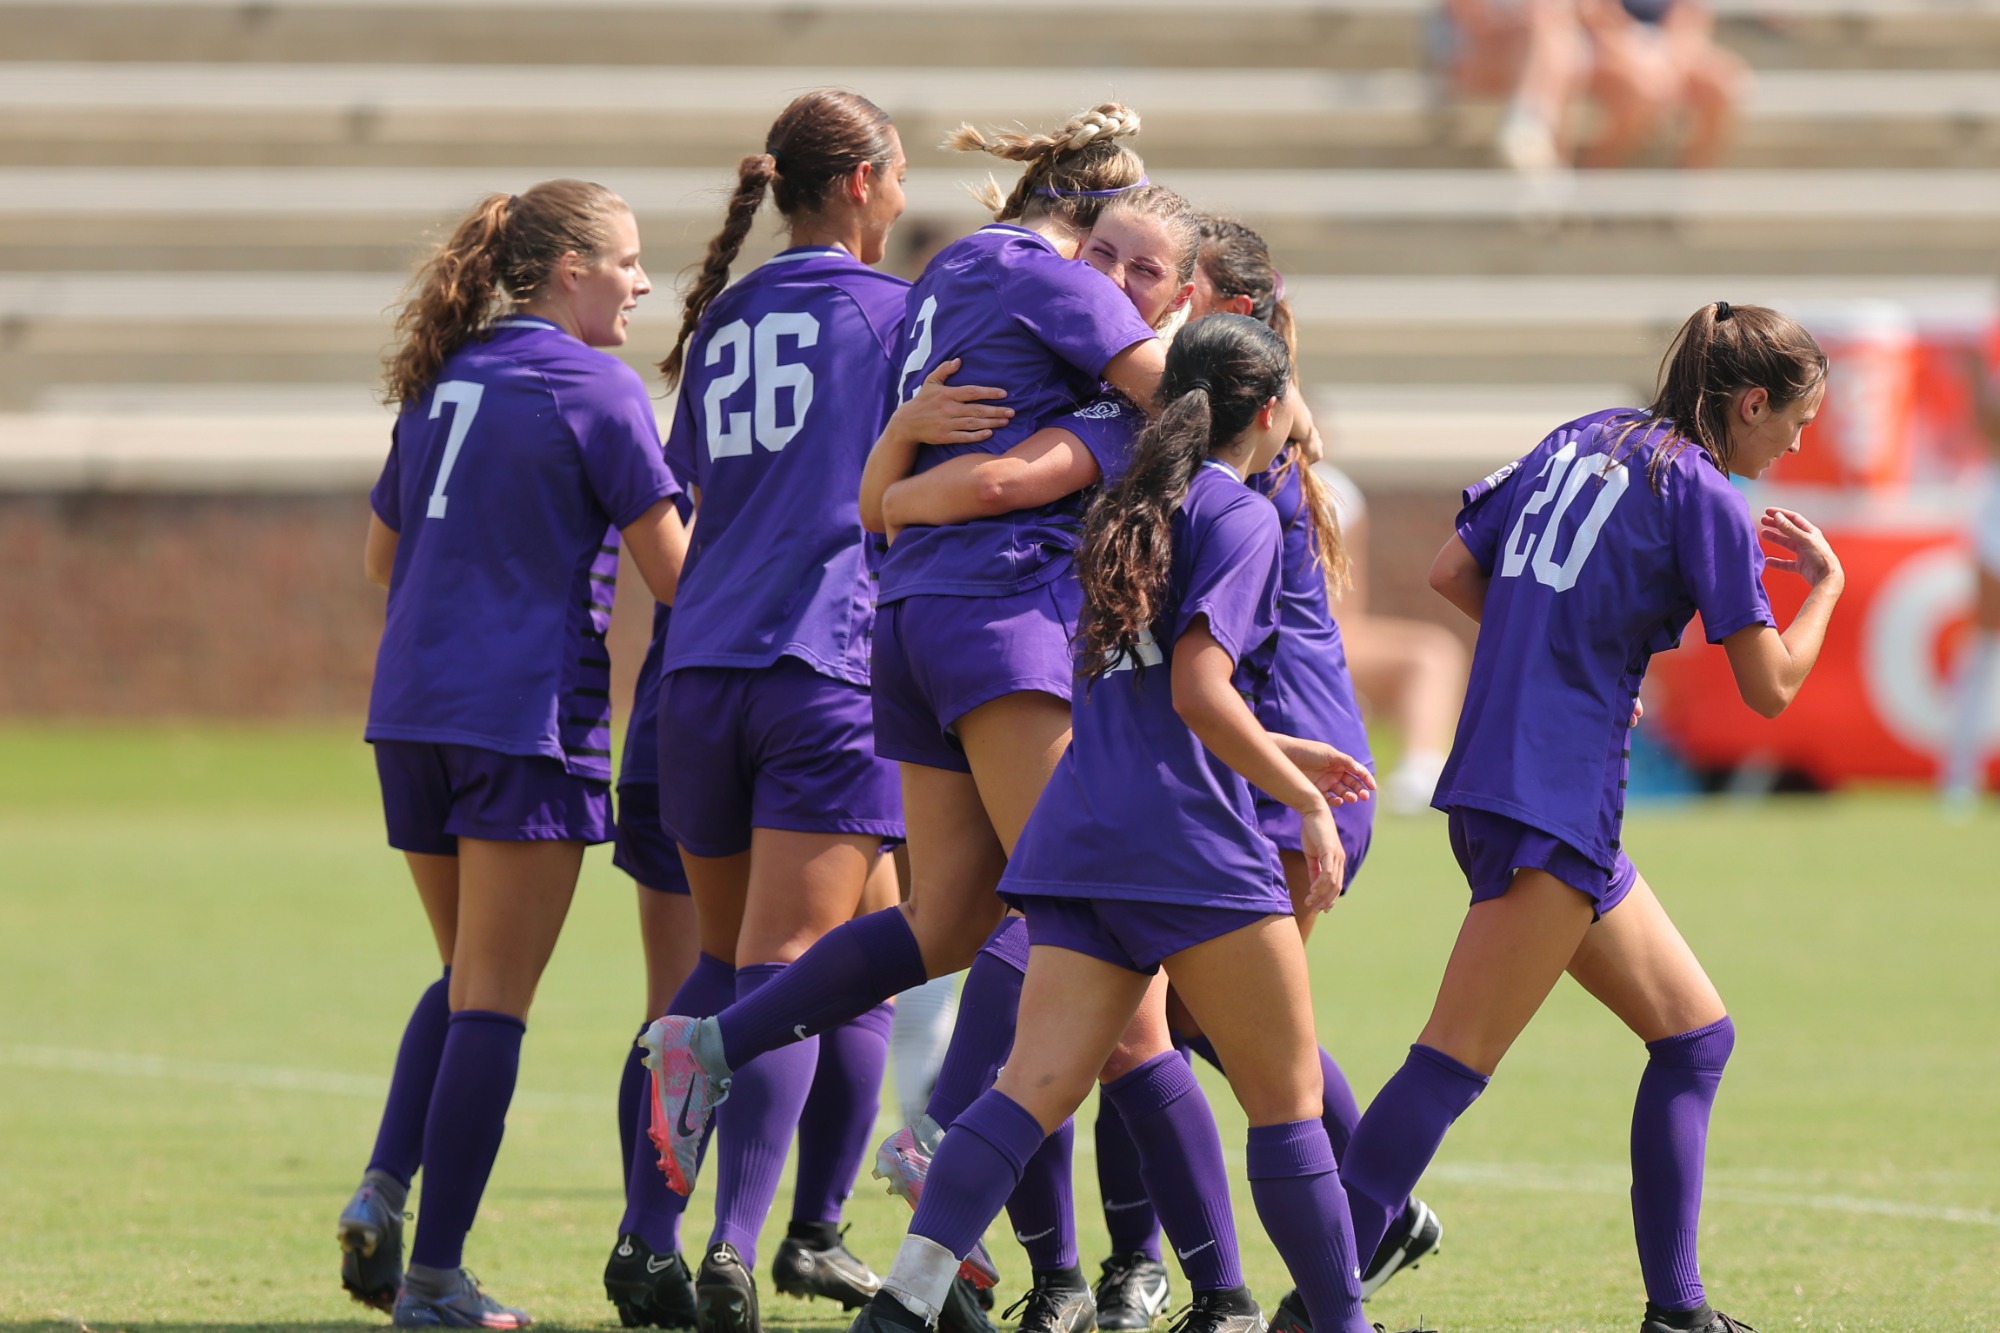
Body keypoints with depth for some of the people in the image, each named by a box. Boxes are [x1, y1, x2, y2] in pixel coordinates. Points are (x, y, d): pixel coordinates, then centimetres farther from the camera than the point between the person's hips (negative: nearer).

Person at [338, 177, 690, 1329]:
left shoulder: (440, 381, 14)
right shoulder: (594, 387, -7)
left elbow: (382, 555, 22)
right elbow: (672, 569, -9)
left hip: (412, 713, 7)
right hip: (530, 715, -7)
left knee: (467, 978, 20)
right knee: (492, 1000, -2)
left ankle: (384, 1189, 0)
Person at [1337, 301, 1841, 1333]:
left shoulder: (1585, 439, 15)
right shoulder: (1705, 496, -7)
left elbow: (1451, 571, 16)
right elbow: (1769, 687, -5)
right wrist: (1825, 582, 11)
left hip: (1492, 779, 9)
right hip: (1554, 799, -9)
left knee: (1695, 1033, 13)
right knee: (1459, 1057, -11)